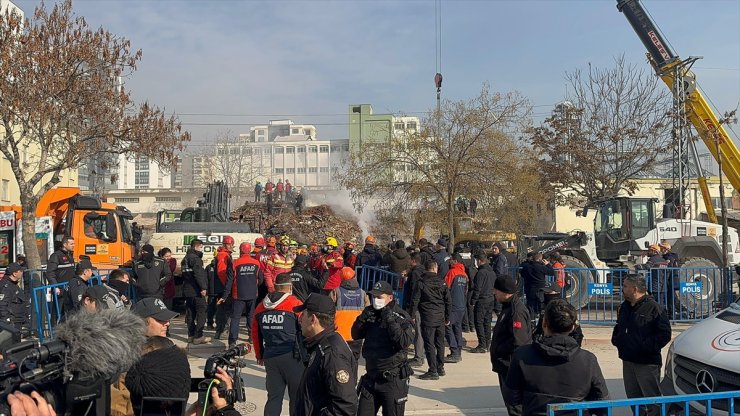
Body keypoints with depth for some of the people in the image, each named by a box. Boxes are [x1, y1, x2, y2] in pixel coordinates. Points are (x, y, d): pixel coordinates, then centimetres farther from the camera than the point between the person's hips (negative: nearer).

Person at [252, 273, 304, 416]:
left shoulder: (261, 307, 6)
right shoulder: (295, 304, -9)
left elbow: (256, 334, 12)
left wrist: (259, 355, 25)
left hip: (270, 357, 5)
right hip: (292, 357, -4)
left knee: (274, 396, 11)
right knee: (297, 396, 8)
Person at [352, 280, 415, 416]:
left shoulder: (401, 317, -9)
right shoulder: (371, 314, 7)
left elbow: (404, 342, -22)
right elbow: (356, 335, 8)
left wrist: (390, 321, -26)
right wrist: (363, 317, -8)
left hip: (393, 380, -5)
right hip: (371, 378, 5)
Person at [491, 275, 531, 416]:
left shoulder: (516, 311, -22)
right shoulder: (508, 306, 11)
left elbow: (518, 341, -27)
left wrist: (497, 350, -16)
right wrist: (496, 350, 11)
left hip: (512, 366, -10)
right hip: (506, 364, 10)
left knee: (513, 401, -3)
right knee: (508, 396, 20)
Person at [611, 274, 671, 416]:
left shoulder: (654, 308, -12)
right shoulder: (624, 307, 13)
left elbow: (665, 334, -15)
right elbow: (618, 328, 26)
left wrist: (647, 347, -19)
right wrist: (616, 340, 8)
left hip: (647, 363, -8)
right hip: (627, 361, 8)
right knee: (633, 398, 16)